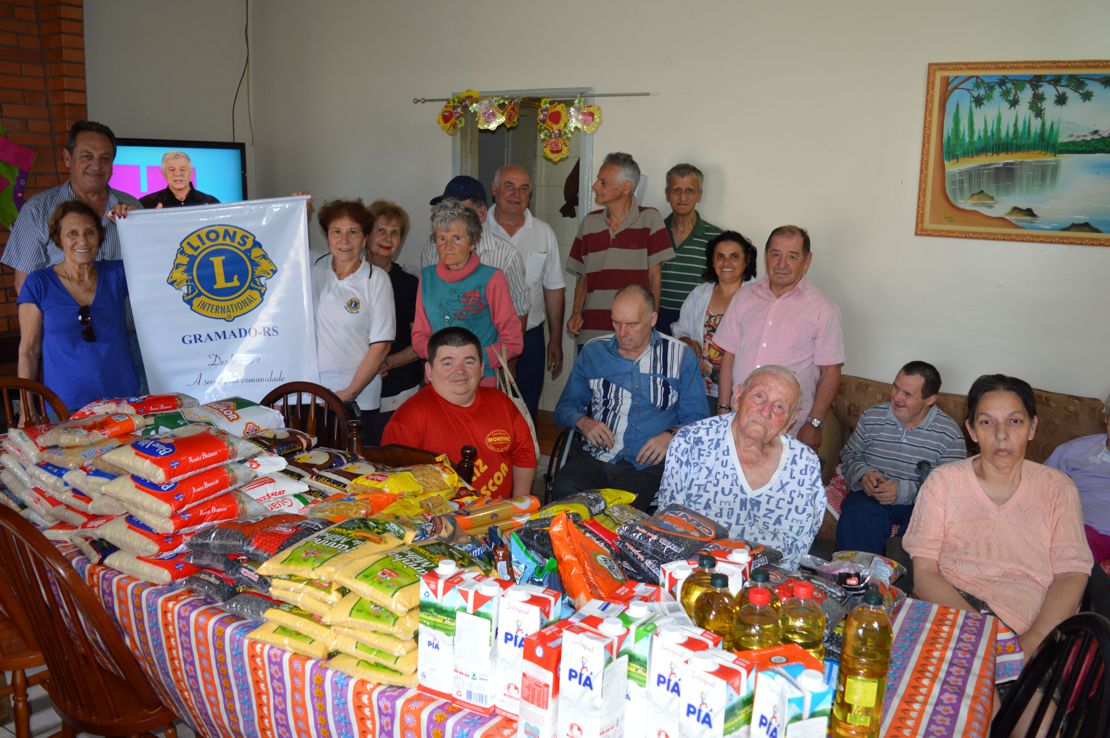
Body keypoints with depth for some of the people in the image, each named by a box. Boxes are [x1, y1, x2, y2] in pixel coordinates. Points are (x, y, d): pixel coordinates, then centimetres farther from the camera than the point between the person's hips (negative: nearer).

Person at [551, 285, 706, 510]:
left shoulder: (680, 356, 10)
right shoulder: (593, 351, 16)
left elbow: (696, 418, 9)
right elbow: (565, 406, 20)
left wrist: (671, 436, -11)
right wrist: (583, 422, -3)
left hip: (647, 464, -2)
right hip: (595, 458, 2)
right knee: (563, 489, -31)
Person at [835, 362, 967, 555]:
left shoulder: (950, 434, -3)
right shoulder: (871, 417, 7)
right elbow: (849, 454, 17)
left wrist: (903, 491, -20)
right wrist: (863, 474, -8)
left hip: (920, 503, -1)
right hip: (872, 495, 2)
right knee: (857, 514, -33)